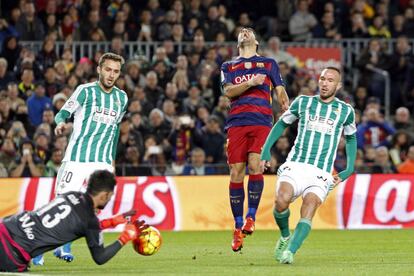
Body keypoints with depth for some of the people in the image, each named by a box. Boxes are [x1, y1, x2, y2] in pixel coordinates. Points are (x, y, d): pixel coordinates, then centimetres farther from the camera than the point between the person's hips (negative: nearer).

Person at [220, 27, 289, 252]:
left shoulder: (269, 63, 21)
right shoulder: (228, 66, 21)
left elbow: (280, 90, 15)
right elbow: (228, 91, 5)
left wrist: (287, 107, -3)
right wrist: (250, 83, -10)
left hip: (262, 122, -1)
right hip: (237, 122, 1)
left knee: (255, 164, -20)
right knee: (236, 173, -5)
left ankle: (251, 217, -10)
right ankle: (238, 227, 2)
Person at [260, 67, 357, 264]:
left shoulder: (345, 111, 10)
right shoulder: (303, 102, 11)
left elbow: (351, 138, 26)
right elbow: (282, 123, 23)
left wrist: (349, 170, 15)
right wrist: (266, 150, 11)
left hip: (321, 175, 0)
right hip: (295, 166, 1)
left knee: (309, 209, -27)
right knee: (282, 200, -26)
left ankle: (289, 252, -38)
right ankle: (285, 236, 3)